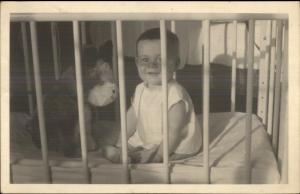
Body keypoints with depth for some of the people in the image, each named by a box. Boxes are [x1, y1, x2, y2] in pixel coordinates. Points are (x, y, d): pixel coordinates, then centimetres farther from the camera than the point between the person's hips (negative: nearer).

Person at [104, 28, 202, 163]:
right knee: (109, 151, 6)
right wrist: (120, 143, 5)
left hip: (176, 149, -8)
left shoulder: (175, 95, -26)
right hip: (145, 141, 8)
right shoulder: (141, 89, -1)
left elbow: (173, 133, -25)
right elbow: (132, 117, 10)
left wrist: (157, 157, -25)